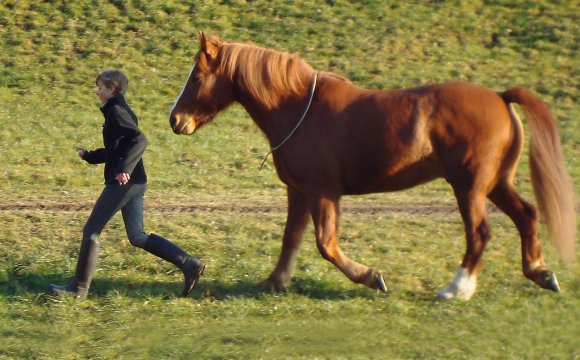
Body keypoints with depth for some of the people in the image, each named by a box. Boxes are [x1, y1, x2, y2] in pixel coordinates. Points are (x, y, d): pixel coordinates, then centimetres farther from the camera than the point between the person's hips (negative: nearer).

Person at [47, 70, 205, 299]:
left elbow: (139, 140, -26)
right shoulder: (120, 111, 18)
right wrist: (89, 156, 25)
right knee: (137, 237, 11)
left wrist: (125, 168, -35)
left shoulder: (116, 111, -12)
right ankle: (189, 264, 4)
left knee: (91, 230, -1)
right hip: (135, 183, 10)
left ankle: (79, 288, 5)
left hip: (123, 182, -10)